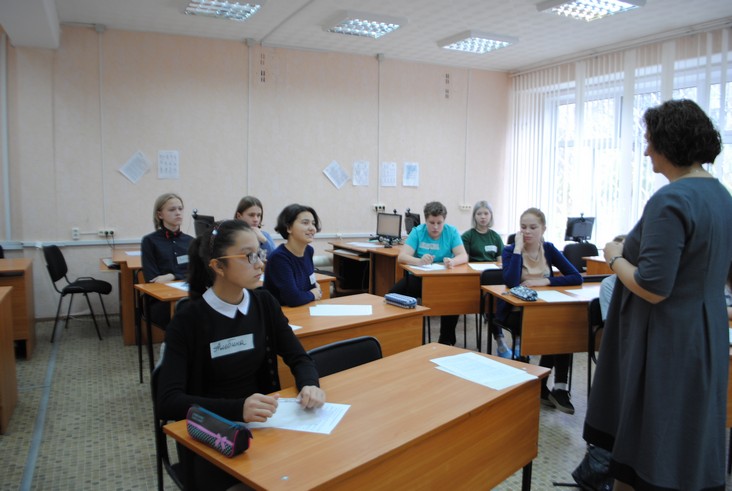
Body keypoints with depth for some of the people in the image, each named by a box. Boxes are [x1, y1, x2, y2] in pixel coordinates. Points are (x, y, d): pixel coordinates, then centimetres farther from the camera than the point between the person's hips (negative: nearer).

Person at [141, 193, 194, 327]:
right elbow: (152, 280, -4)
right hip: (160, 301, -3)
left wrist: (172, 277, -12)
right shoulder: (150, 241, 2)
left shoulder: (190, 241, 14)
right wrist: (184, 277, -17)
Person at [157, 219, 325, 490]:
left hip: (262, 424, 4)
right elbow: (168, 401, -19)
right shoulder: (188, 320, -12)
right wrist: (237, 409, -35)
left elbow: (299, 358, 3)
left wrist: (310, 385, -21)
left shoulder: (265, 303, 0)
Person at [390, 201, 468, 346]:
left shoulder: (452, 232, -4)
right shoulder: (417, 231, -6)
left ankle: (446, 340, -9)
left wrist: (452, 261, -38)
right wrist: (419, 261, -39)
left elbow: (463, 256, -12)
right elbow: (402, 256, -16)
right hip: (418, 277, 1)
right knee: (393, 295, -24)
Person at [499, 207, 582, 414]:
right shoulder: (510, 250, -6)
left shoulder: (549, 249, 3)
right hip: (513, 310, -3)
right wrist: (518, 248, -21)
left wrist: (545, 281, -18)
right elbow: (511, 282, -26)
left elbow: (576, 277, -7)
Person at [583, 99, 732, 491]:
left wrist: (615, 258, -9)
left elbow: (652, 289, -25)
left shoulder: (670, 201, -22)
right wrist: (633, 250, 14)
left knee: (653, 455, 6)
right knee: (691, 441, 20)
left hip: (667, 346, -9)